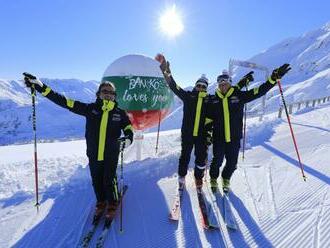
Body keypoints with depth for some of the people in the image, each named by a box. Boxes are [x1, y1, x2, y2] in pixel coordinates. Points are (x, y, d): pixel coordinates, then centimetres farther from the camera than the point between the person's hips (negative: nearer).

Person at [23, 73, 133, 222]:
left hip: (111, 156, -2)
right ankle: (101, 202, 42)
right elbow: (65, 102, -6)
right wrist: (40, 87, -10)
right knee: (96, 181, 16)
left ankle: (112, 203, 34)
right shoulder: (90, 108, -4)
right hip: (93, 155, 2)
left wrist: (128, 138, -18)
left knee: (109, 181, 7)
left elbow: (128, 128, 6)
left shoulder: (120, 113, -4)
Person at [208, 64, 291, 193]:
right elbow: (209, 118, 6)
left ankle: (226, 179, 41)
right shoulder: (213, 100, 0)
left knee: (232, 163, 12)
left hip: (234, 138, 1)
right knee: (217, 161, 9)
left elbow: (259, 91, -2)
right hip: (218, 138, -1)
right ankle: (213, 179, 37)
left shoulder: (239, 96, -1)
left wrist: (275, 77, -8)